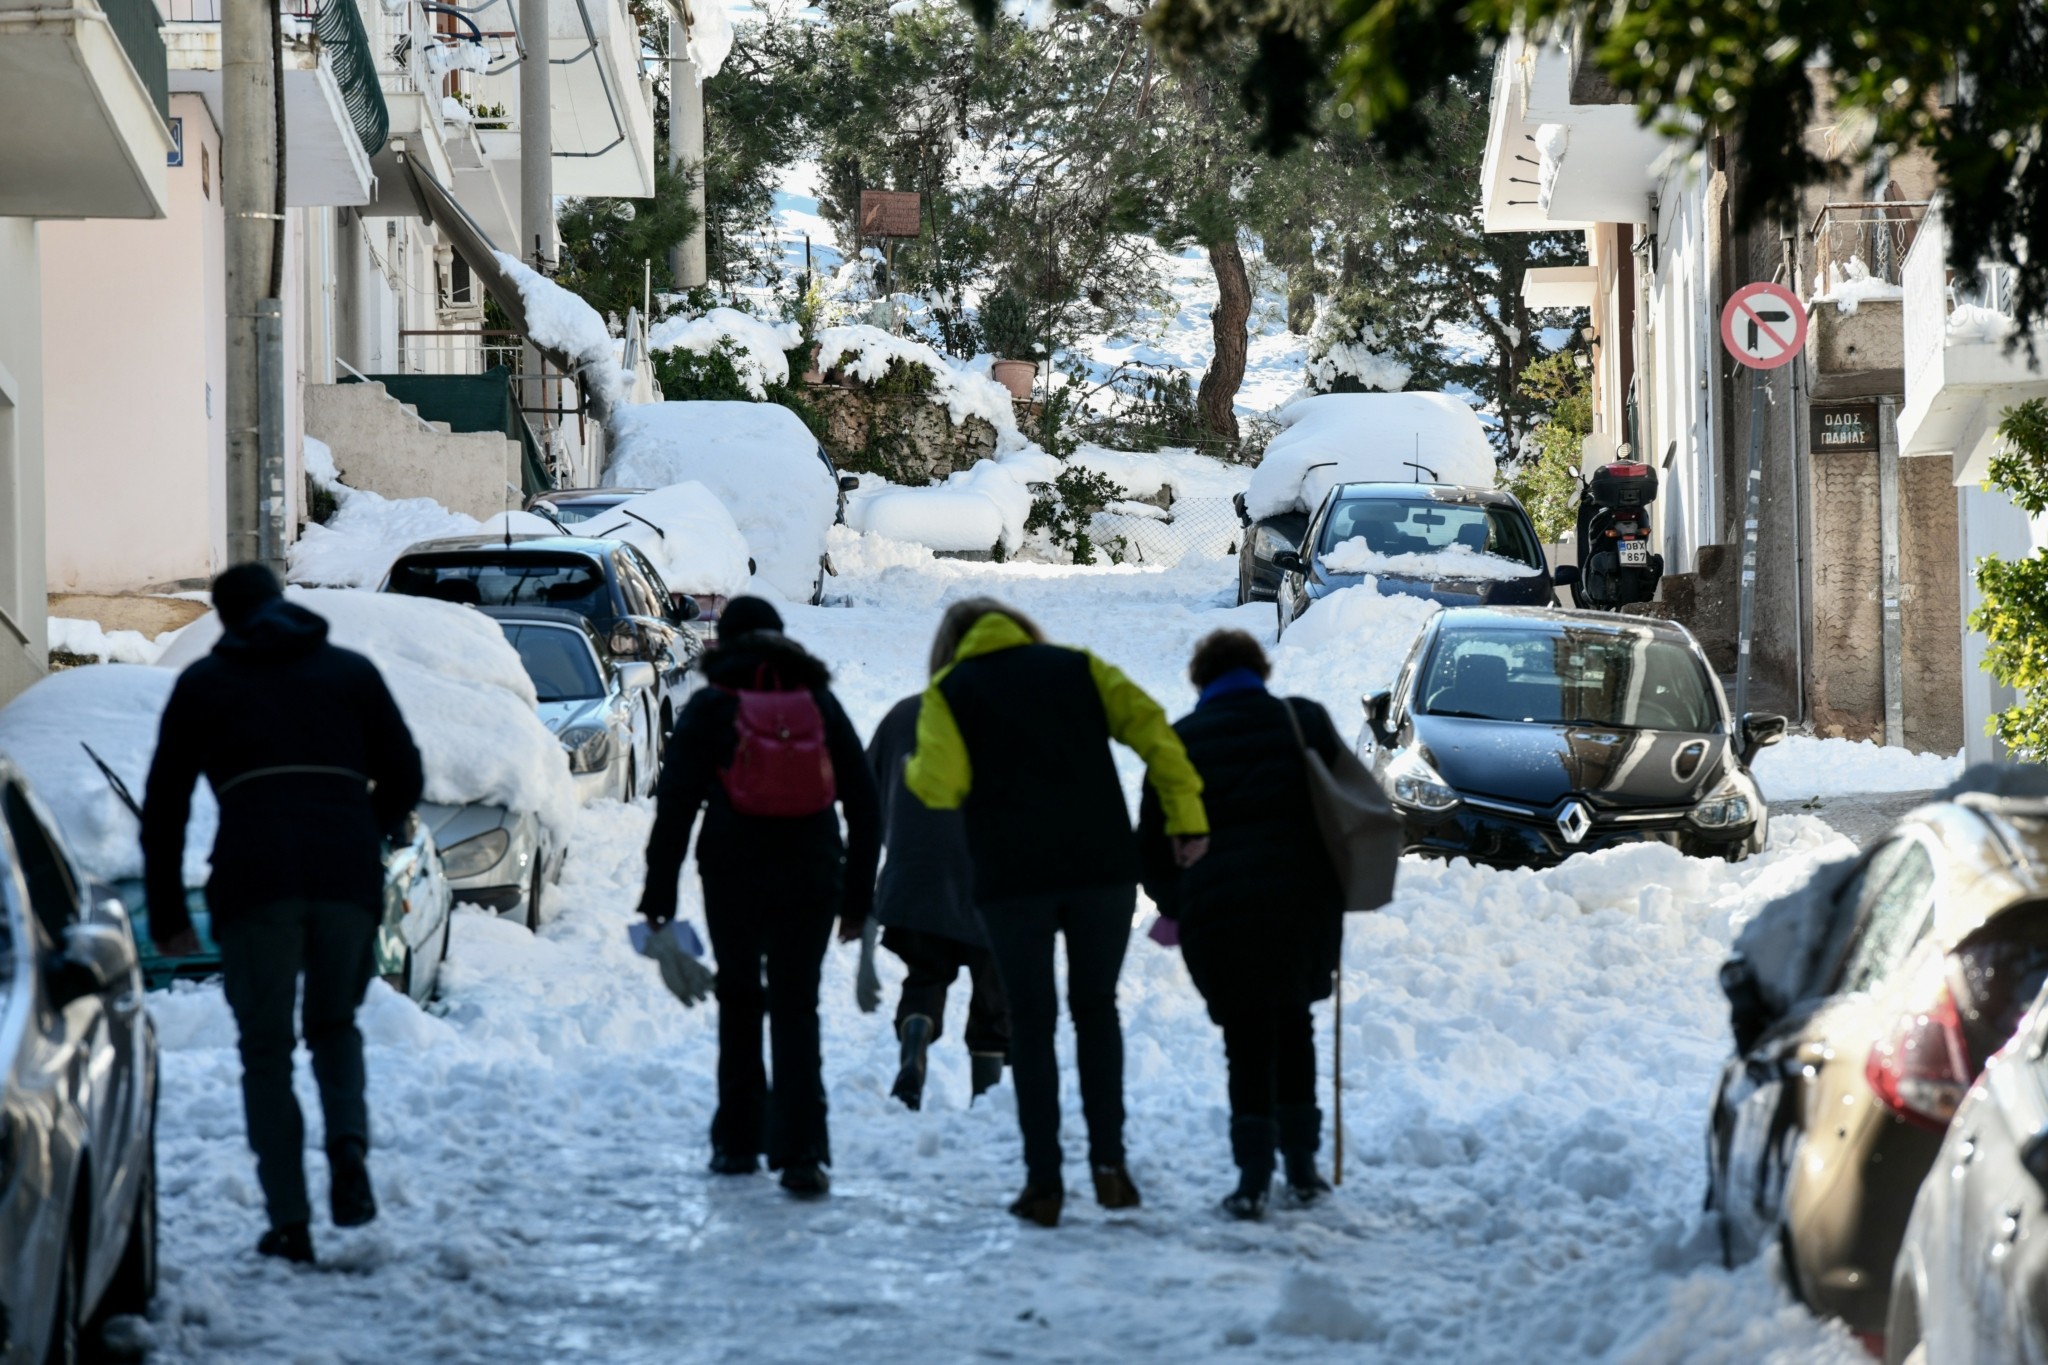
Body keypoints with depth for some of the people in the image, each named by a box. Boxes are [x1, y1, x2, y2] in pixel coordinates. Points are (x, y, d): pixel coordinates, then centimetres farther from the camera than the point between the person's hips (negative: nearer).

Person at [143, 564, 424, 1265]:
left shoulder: (204, 683, 16)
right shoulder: (352, 672, 19)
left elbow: (164, 806, 13)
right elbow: (403, 777, 16)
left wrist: (167, 914, 17)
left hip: (254, 882, -2)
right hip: (348, 879, 2)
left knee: (267, 1051, 8)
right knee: (335, 1024, 21)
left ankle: (289, 1222, 0)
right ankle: (348, 1143, -7)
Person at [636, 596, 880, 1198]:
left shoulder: (709, 708, 1)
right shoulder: (821, 704, 10)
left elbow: (675, 805, -4)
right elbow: (863, 804, 10)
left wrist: (659, 892, -2)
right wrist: (858, 895, 14)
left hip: (732, 877, -1)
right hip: (811, 879, 1)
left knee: (739, 1000, 15)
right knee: (797, 1008, 2)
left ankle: (738, 1141, 17)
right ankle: (801, 1153, -11)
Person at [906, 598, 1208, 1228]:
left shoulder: (950, 691, 7)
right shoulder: (1076, 666, 13)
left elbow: (944, 783, -7)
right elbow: (1150, 727, 1)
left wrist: (914, 773, 15)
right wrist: (1186, 814, 1)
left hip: (1013, 878, -2)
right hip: (1103, 867, 2)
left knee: (1031, 1022, 6)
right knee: (1096, 1008, 15)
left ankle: (1044, 1181, 2)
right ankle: (1108, 1158, 4)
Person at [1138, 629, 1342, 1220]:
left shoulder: (1179, 742, 7)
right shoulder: (1304, 721, 9)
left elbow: (1153, 840, 8)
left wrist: (1174, 905, 24)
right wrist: (1337, 884, 25)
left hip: (1217, 911, -2)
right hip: (1303, 901, 2)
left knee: (1247, 1040, 5)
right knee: (1292, 1024, 19)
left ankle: (1254, 1176, -5)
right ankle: (1301, 1165, 21)